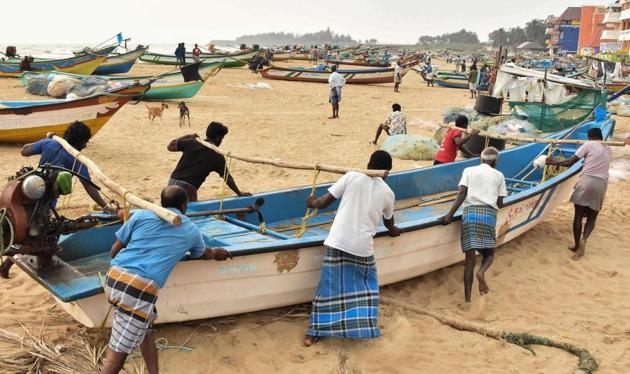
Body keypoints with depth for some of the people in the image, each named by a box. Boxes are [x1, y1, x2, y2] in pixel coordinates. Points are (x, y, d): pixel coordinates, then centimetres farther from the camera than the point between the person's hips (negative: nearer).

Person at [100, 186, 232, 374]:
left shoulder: (141, 215, 13)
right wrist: (217, 253, 60)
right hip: (141, 288, -4)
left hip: (114, 277, 4)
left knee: (145, 326, 26)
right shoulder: (191, 231, 15)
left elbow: (115, 250, 17)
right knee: (117, 353, 1)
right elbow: (204, 254, 37)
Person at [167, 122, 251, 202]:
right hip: (188, 189, -5)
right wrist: (239, 193, 15)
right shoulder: (217, 157, -3)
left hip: (172, 182, 5)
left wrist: (188, 136, 22)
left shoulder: (191, 143, 3)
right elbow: (227, 178, 3)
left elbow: (170, 147, 14)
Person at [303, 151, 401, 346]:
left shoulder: (352, 176, 2)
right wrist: (394, 231, 52)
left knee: (330, 286, 10)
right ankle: (364, 327, 26)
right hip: (363, 247, 0)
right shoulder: (388, 193, 8)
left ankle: (313, 333, 15)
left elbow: (324, 202, 0)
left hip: (338, 242, 0)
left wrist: (312, 202, 24)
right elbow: (389, 223, 28)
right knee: (365, 287, 23)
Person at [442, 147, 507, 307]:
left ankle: (467, 300, -5)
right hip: (489, 214, 0)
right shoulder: (499, 175, 16)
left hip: (470, 213, 1)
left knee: (470, 257, 0)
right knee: (489, 253, 14)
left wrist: (450, 214, -3)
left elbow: (462, 193, 1)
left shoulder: (469, 170, 15)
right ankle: (481, 272, -21)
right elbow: (500, 203, 12)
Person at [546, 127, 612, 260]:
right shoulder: (608, 150, 19)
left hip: (586, 181, -4)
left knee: (578, 215, 6)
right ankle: (583, 239, -14)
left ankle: (577, 244, 9)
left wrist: (554, 162, 12)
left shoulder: (589, 145, 4)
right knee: (592, 217, 11)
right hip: (601, 184, 4)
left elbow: (570, 162, 0)